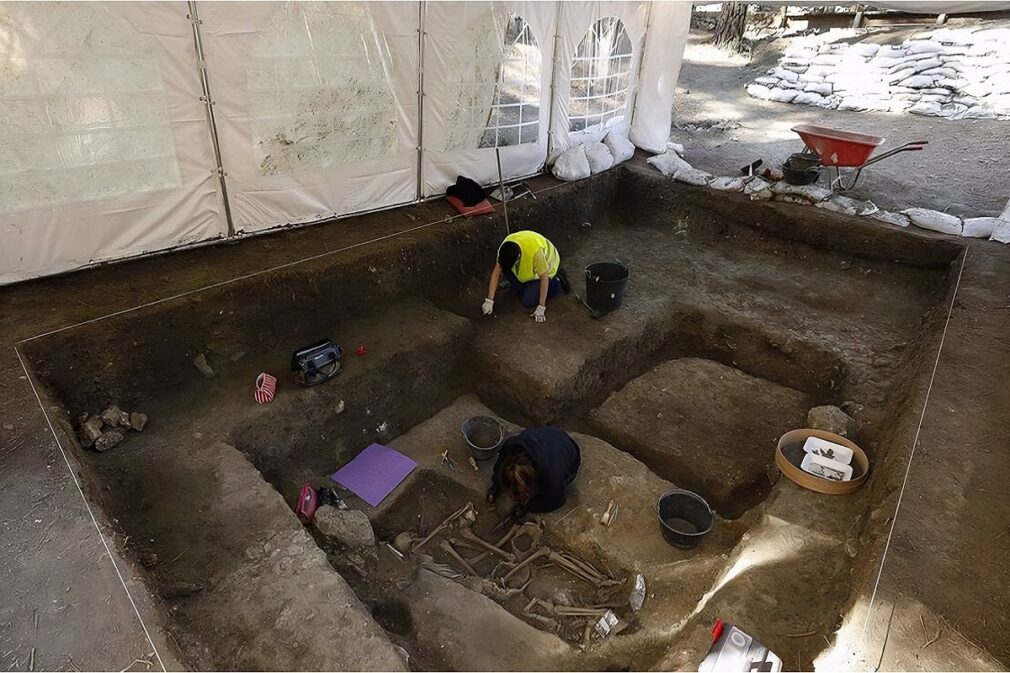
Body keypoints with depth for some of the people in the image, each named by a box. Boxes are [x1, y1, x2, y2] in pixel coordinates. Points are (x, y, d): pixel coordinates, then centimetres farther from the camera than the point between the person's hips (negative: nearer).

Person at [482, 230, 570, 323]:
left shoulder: (535, 251, -42)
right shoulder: (505, 247, -28)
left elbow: (544, 277, -32)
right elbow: (497, 272, -20)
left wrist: (541, 308, -30)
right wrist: (489, 301, -23)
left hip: (546, 266, -5)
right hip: (527, 266, 5)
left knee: (527, 301, -16)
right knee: (503, 266, -21)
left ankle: (557, 282, 4)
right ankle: (521, 288, 3)